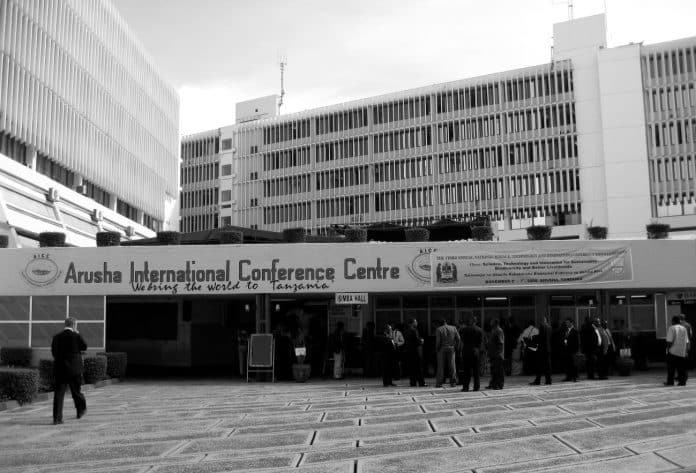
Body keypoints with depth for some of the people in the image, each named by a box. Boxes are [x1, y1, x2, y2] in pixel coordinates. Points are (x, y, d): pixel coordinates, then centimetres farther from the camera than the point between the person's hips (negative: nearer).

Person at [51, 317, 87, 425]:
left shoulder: (56, 337, 3)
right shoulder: (76, 336, -9)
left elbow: (53, 352, 7)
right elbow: (84, 347, 5)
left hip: (59, 368, 3)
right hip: (74, 368, -3)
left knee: (59, 392, 2)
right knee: (76, 391, 14)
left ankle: (57, 418, -3)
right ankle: (81, 410, 32)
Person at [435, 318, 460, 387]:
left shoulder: (439, 329, -3)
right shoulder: (453, 328, 6)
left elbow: (438, 341, -11)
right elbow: (458, 338, 1)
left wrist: (437, 349, 0)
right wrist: (456, 348, 7)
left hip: (442, 349, -2)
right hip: (451, 348, 2)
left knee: (441, 366, 2)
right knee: (452, 365, 8)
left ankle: (439, 383, 1)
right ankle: (453, 382, 7)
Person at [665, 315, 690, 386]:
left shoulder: (671, 328, -7)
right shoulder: (684, 328, 10)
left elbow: (670, 341, -14)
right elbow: (687, 342, 10)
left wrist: (668, 349, -5)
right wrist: (686, 351, 15)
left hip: (673, 351, -4)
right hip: (682, 352, 5)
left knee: (671, 367, 3)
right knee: (681, 368, 8)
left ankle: (670, 381, 7)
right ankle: (682, 381, 4)